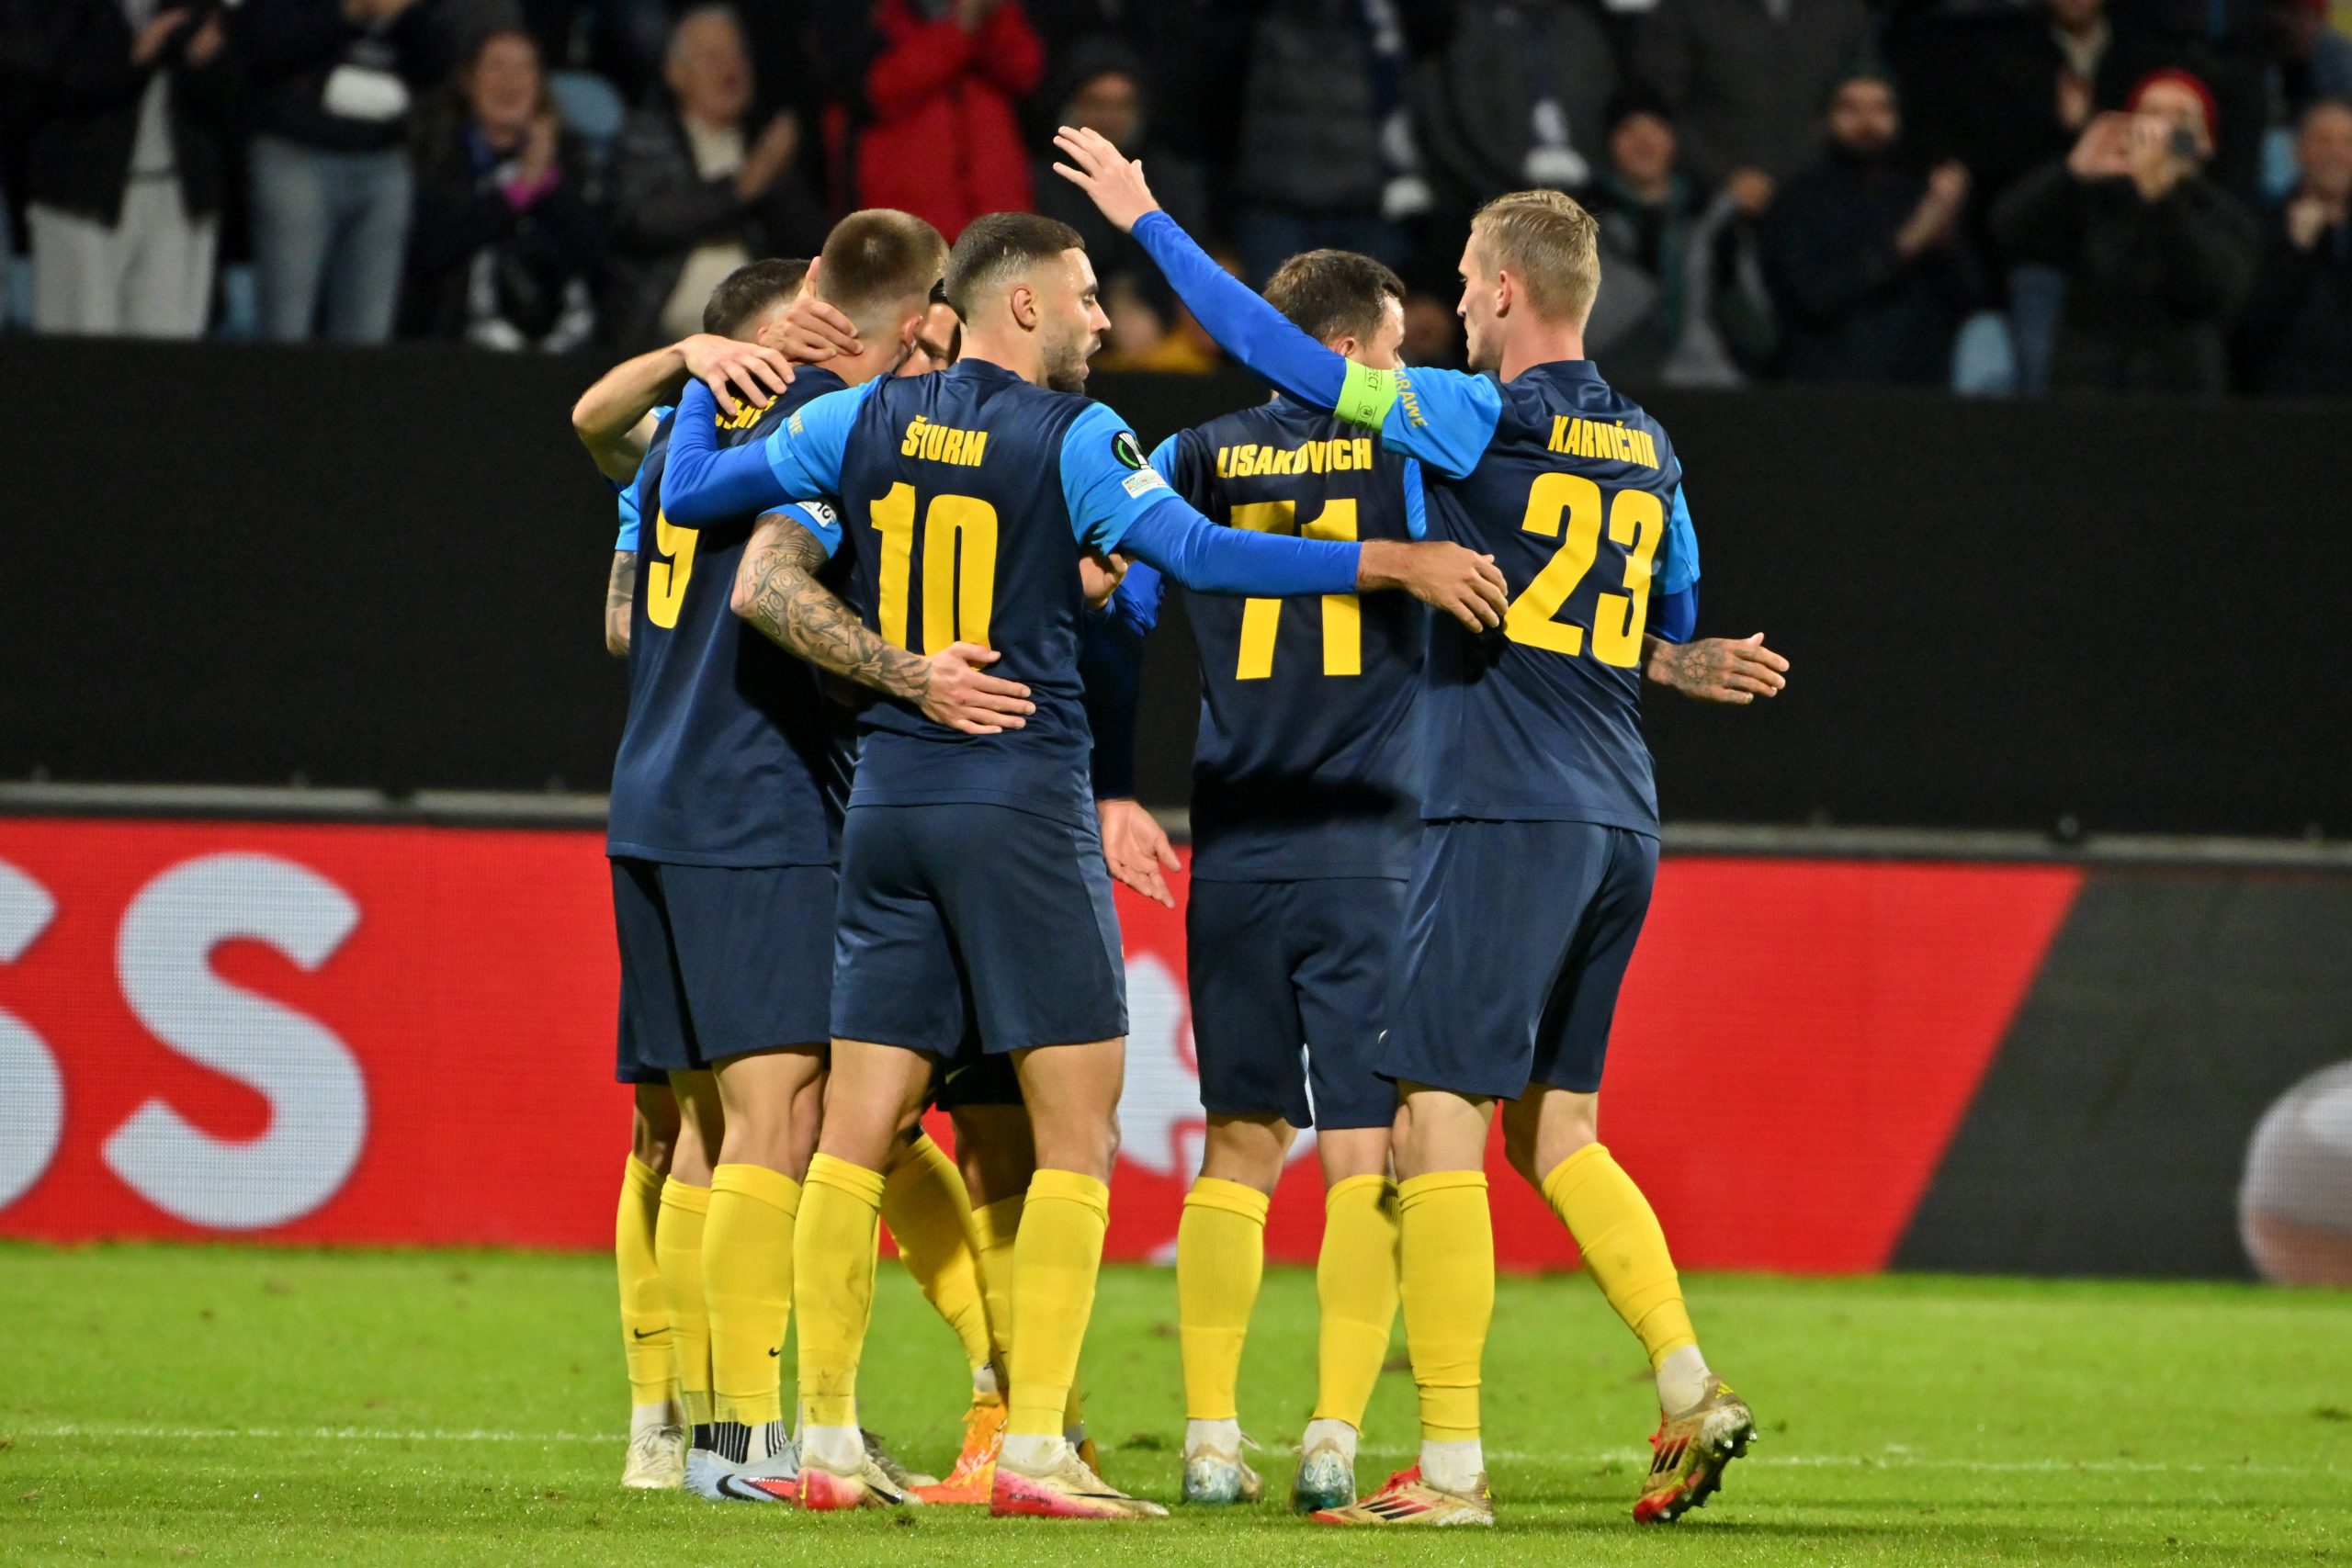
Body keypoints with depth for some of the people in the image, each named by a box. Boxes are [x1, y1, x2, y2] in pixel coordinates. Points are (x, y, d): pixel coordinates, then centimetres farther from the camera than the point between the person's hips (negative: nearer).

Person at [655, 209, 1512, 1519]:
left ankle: (828, 1443, 6)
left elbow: (691, 490, 13)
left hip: (892, 796, 6)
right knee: (1078, 1129, -2)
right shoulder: (1073, 438, -8)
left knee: (858, 1130, 6)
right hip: (1024, 802, -6)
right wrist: (1392, 564, -13)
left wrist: (704, 383, 33)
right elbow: (1199, 554, -16)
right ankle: (1035, 1448, -9)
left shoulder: (864, 423, 7)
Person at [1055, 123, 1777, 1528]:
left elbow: (1283, 355, -6)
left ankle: (1452, 1465, -8)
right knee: (1555, 1128, 15)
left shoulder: (1480, 418, -7)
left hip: (1505, 816, -7)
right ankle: (1691, 1389, 2)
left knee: (1438, 1121, -5)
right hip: (1620, 827, 7)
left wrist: (1148, 220, 2)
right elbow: (1680, 634, 25)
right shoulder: (1647, 451, 13)